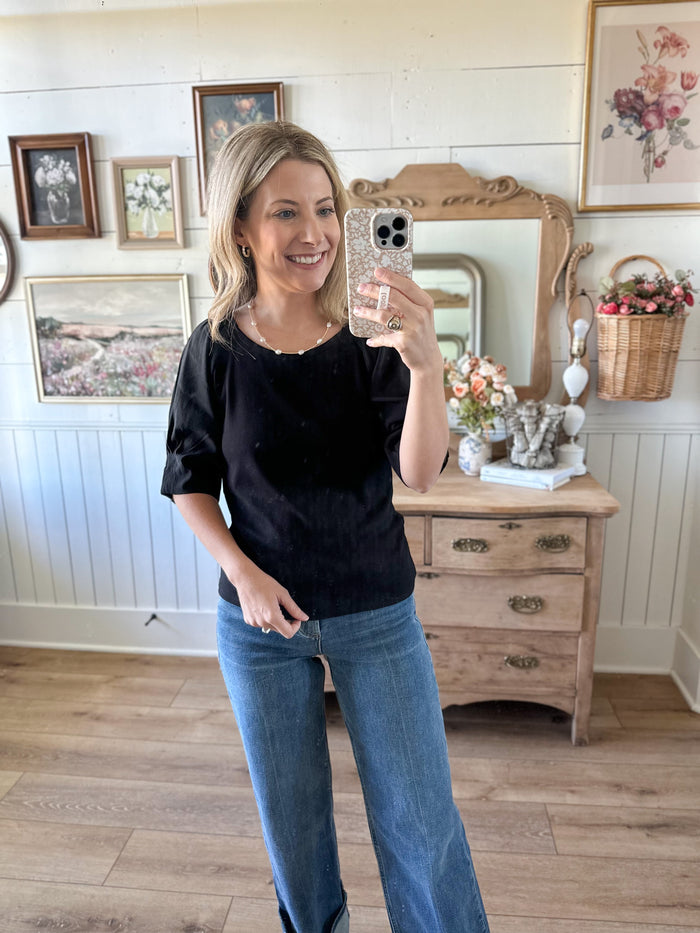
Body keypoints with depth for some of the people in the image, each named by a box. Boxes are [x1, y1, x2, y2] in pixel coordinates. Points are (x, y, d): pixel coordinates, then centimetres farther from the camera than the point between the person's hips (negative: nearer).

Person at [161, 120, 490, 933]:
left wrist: (425, 362, -39)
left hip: (377, 614, -1)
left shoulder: (372, 337, -12)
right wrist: (244, 573, -14)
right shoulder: (216, 349, -10)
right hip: (260, 619, 2)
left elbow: (420, 473, -21)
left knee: (419, 816, 10)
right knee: (290, 809, 22)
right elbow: (190, 481, 0)